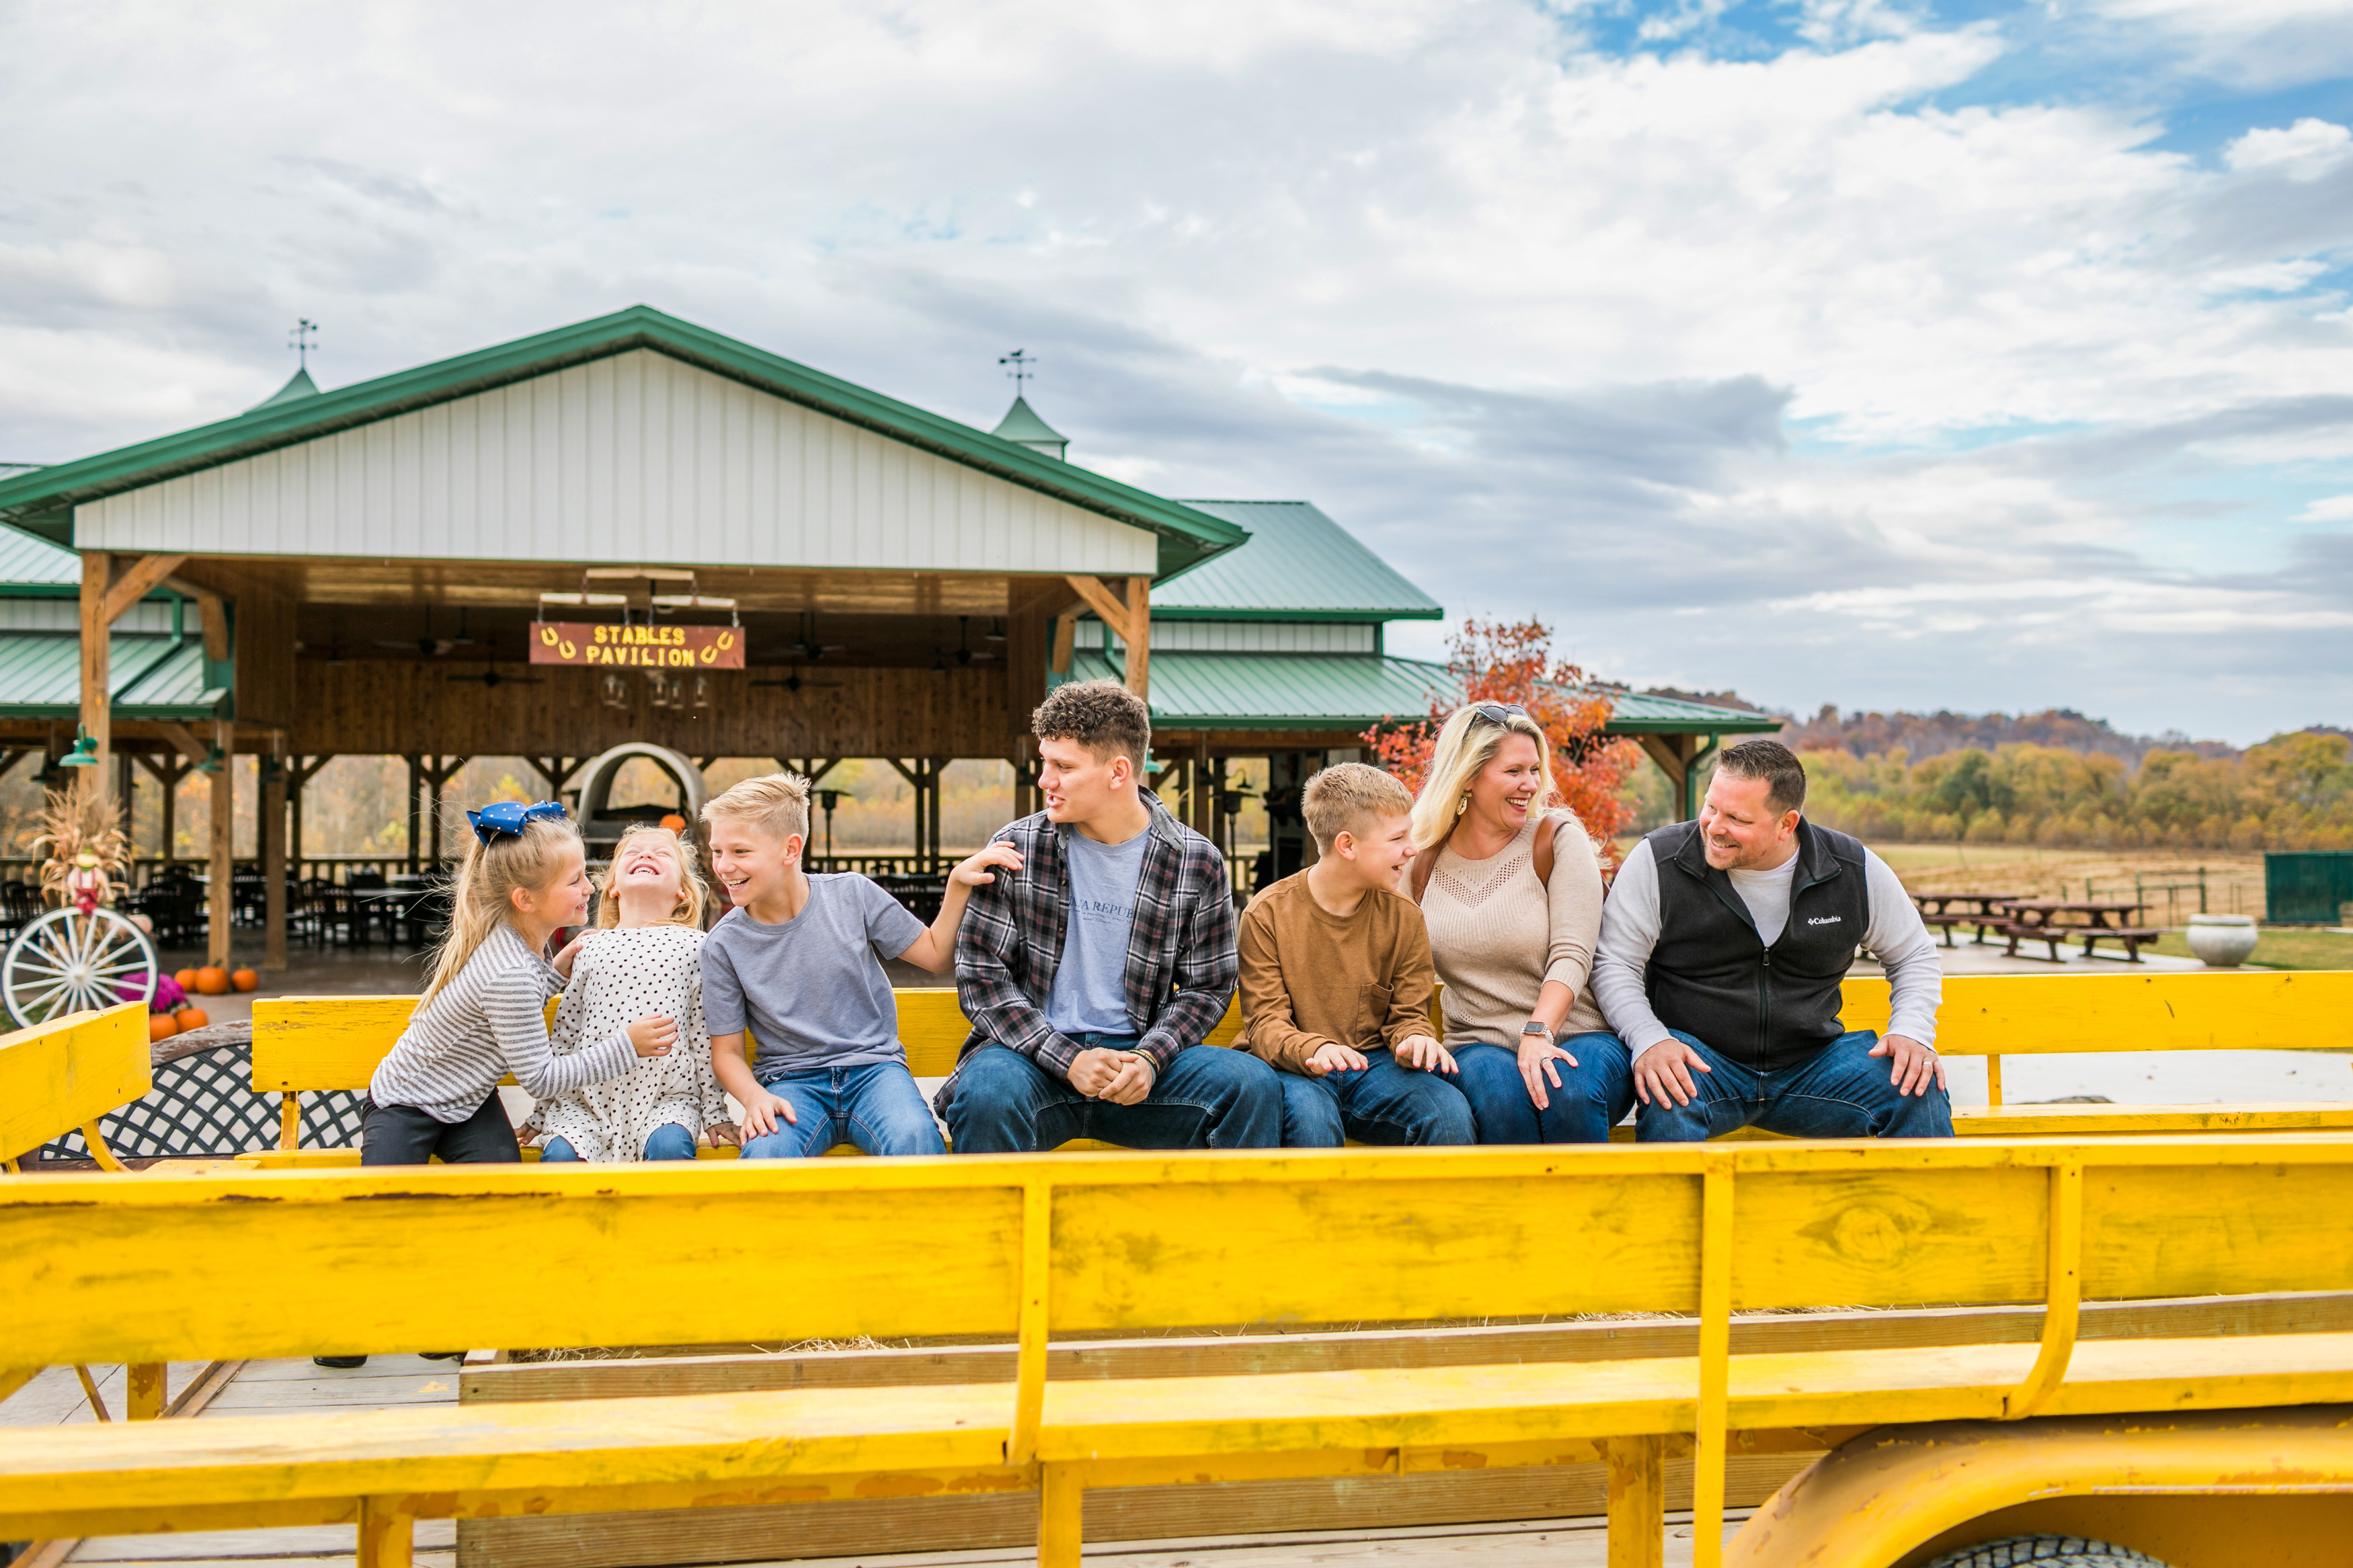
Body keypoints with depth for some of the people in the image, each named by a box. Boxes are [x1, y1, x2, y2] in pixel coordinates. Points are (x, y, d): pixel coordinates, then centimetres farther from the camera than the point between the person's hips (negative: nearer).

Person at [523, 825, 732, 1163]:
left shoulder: (695, 946, 6)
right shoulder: (589, 946, 12)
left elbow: (705, 1035, 6)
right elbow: (565, 1032, 15)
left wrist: (714, 1111, 6)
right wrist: (543, 1111, 15)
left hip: (668, 1094, -2)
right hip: (588, 1094, 2)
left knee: (669, 1147, -31)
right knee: (560, 1154, -24)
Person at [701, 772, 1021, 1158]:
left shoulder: (853, 894, -1)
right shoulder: (723, 945, -1)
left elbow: (937, 956, 8)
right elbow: (727, 1052, 6)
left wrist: (958, 883, -6)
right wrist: (754, 1096, -15)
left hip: (873, 1066, 0)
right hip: (793, 1081, 0)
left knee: (914, 1138, -33)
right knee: (766, 1152, -35)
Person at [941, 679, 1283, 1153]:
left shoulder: (1197, 861, 1)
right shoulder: (1017, 847, 0)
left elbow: (1207, 986, 8)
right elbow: (980, 975, -1)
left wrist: (1149, 1058, -12)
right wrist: (1068, 1059, -14)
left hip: (1139, 1052, 2)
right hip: (1035, 1051, -2)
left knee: (1255, 1085, -23)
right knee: (986, 1096, -36)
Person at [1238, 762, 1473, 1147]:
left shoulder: (1403, 915, 4)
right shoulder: (1267, 914, -6)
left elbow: (1408, 1013, 7)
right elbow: (1264, 1023, -9)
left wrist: (1415, 1040, -19)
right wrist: (1313, 1050, -32)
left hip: (1372, 1065, 3)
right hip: (1296, 1069, -3)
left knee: (1451, 1112, -28)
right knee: (1310, 1116, -38)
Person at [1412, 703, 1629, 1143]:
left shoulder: (1558, 838, 0)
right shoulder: (1423, 861, 8)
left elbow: (1572, 954, -12)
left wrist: (1538, 1033, -29)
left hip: (1579, 1036, -1)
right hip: (1478, 1044, 1)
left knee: (1570, 1092, -35)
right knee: (1501, 1095, -34)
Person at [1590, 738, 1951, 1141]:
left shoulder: (1854, 872, 0)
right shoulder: (1659, 861, -8)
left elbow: (1915, 956, 14)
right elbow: (1615, 963, -4)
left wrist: (1912, 1033, -4)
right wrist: (1648, 1040, -22)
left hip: (1812, 1062, 3)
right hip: (1702, 1059, -2)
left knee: (1919, 1089, -20)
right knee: (1667, 1095, -37)